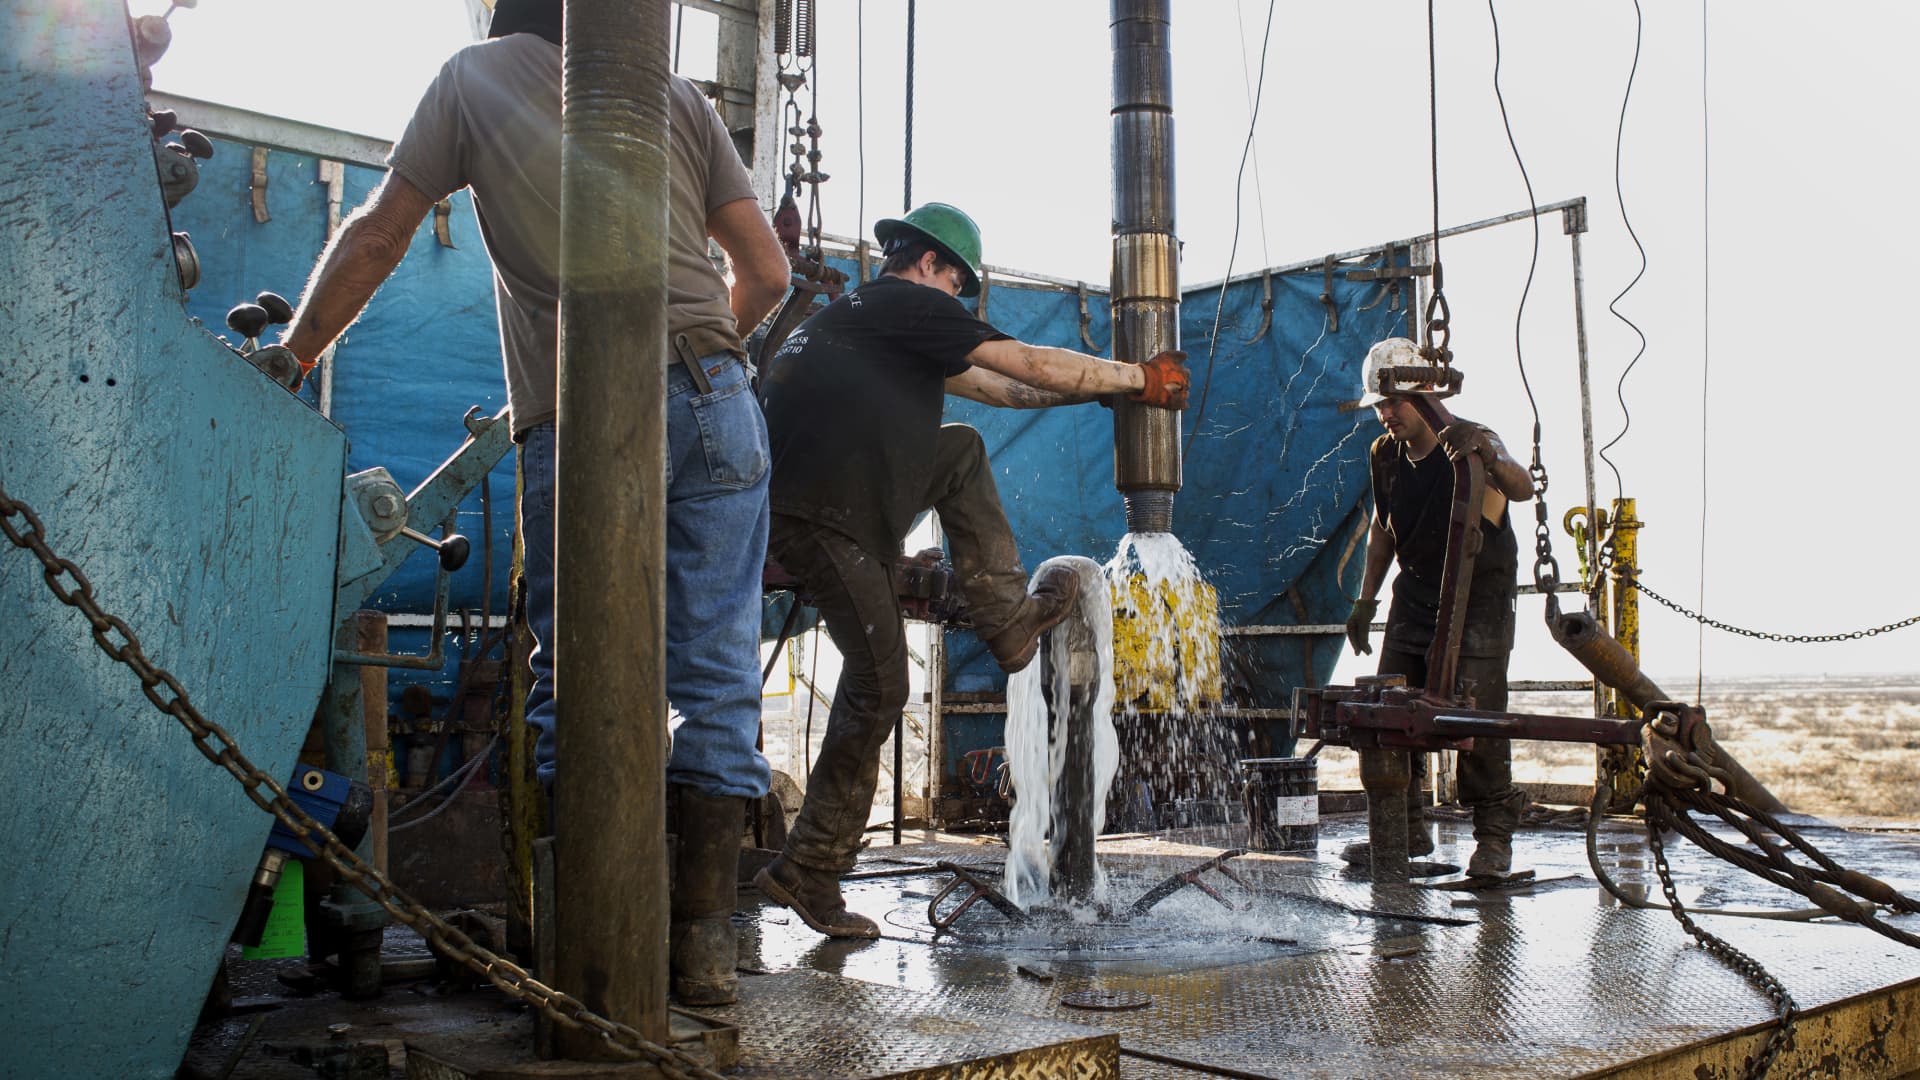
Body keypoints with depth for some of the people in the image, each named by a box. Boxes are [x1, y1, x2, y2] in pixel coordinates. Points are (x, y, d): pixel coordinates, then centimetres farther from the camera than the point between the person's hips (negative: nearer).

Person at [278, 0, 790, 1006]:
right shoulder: (677, 96, 17)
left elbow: (375, 236, 13)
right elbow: (766, 272, 14)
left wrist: (286, 361, 23)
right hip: (713, 403, 2)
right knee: (717, 675, 4)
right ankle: (704, 939, 6)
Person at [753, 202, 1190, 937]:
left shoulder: (866, 314, 26)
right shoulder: (909, 305, -2)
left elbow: (995, 389, 29)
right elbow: (1032, 366, -2)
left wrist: (1095, 388, 28)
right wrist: (1135, 378, 10)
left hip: (836, 498, 10)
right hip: (815, 515, -10)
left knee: (961, 449, 17)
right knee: (879, 686, -5)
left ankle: (1009, 617, 14)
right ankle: (809, 871, 3)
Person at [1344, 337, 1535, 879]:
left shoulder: (1470, 444, -16)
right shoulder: (1385, 453, 2)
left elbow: (1523, 489, -37)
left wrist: (1488, 454, -57)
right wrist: (1365, 600, 13)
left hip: (1479, 597, -6)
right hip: (1414, 597, 6)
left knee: (1478, 714, -12)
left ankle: (1494, 836, 1)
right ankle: (1406, 830, 13)